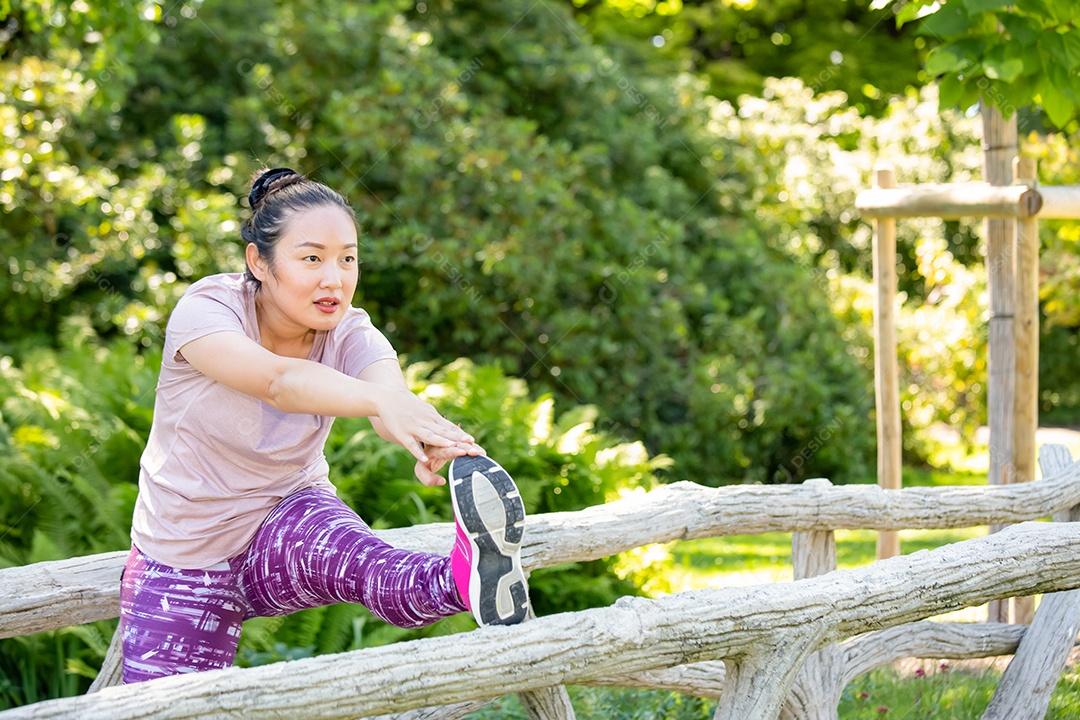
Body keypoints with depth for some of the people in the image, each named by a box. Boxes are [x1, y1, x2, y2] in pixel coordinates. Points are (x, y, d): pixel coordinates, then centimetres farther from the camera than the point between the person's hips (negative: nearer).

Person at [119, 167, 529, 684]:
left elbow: (395, 401, -36)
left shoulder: (350, 335, -13)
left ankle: (468, 578, -65)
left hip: (288, 524, 0)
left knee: (334, 547, -36)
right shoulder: (206, 309, -22)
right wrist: (378, 399, -62)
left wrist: (430, 440, -61)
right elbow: (279, 380, -43)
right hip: (182, 564, 1)